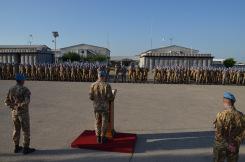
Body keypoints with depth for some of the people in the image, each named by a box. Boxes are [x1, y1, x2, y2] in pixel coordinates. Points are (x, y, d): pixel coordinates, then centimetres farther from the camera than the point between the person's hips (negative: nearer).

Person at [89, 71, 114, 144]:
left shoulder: (93, 85, -5)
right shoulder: (107, 85, -16)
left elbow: (91, 97, -3)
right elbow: (110, 97, -16)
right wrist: (112, 98, 8)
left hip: (96, 107, 4)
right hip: (104, 107, -3)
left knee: (97, 122, 16)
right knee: (104, 123, 10)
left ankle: (98, 138, 22)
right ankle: (103, 138, 17)